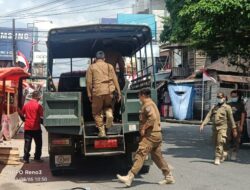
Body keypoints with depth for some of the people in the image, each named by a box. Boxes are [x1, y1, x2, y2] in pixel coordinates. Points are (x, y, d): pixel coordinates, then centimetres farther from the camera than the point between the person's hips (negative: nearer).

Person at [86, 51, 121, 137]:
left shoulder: (91, 67, 7)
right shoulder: (109, 66, 11)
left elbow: (89, 82, 1)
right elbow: (115, 80, 6)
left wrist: (89, 94, 5)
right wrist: (119, 93, 8)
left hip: (97, 92, -2)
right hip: (109, 91, 2)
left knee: (97, 112, 10)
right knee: (108, 106, 28)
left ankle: (102, 131, 4)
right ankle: (109, 114, -5)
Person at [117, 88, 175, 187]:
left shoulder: (147, 105, -11)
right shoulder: (152, 104, 21)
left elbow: (153, 117, -28)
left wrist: (144, 128, -21)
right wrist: (144, 128, 20)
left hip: (150, 135, -10)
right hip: (157, 134, 10)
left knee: (140, 155, -14)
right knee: (157, 157, 16)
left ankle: (129, 177, -18)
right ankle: (169, 176, 21)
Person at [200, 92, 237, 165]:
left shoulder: (227, 107, -1)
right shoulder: (214, 107, 12)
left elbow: (231, 119, 0)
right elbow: (208, 116, 3)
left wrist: (234, 130, 0)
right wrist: (203, 124, -10)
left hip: (222, 127, -5)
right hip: (214, 127, 5)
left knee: (220, 143, -12)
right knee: (216, 143, 12)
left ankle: (217, 158, -8)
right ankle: (223, 153, 36)